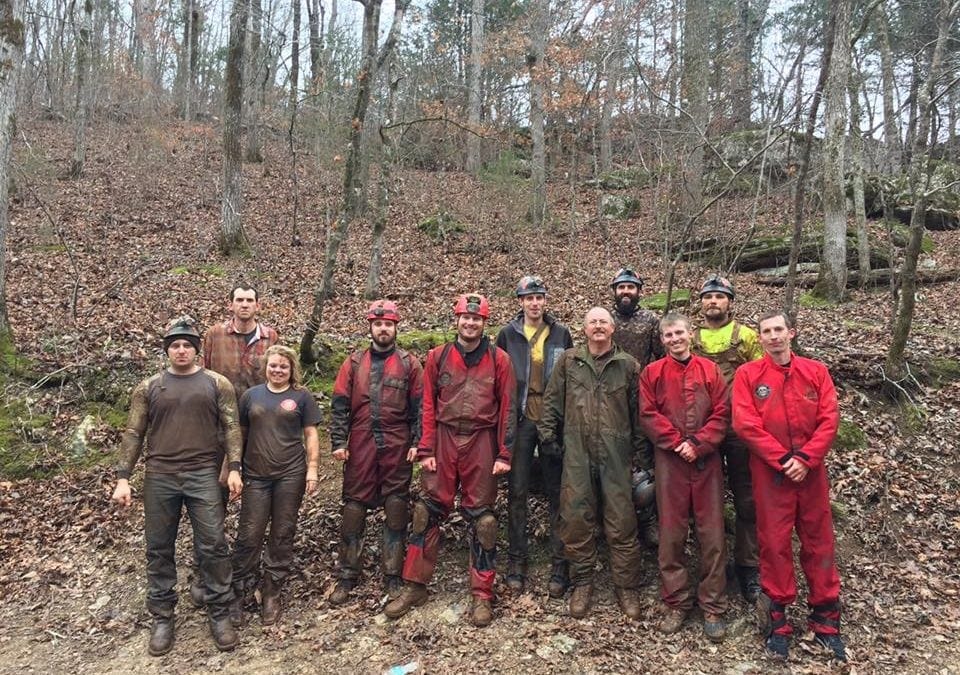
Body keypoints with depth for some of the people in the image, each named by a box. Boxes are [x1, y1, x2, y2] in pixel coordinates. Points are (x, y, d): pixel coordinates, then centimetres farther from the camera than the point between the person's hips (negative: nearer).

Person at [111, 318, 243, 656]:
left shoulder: (217, 384, 3)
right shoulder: (148, 388, 6)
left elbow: (231, 427, 1)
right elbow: (134, 434, 6)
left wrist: (234, 469, -7)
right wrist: (123, 478, 0)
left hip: (204, 476, -1)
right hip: (159, 477, 2)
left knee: (213, 546, -1)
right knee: (159, 549, 9)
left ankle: (219, 614, 13)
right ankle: (162, 618, 23)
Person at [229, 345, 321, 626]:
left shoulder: (301, 396, 3)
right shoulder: (251, 395, 9)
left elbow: (311, 435, 3)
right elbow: (240, 433, 13)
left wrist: (312, 469, -4)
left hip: (290, 475, -1)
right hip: (256, 476, 1)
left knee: (282, 535, 7)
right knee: (249, 536, 1)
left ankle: (272, 593, 20)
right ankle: (239, 593, 14)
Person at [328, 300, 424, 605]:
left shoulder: (409, 363, 4)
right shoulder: (354, 362, 7)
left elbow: (419, 406, 2)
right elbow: (340, 405, 5)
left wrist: (417, 443, -5)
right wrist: (338, 442, -3)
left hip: (397, 447, -1)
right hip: (360, 446, 1)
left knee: (396, 510, 5)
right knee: (353, 508, 6)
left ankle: (393, 576, 18)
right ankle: (348, 575, 18)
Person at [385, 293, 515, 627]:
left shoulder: (498, 359, 2)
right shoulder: (437, 357, 5)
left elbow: (507, 408, 1)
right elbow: (428, 406, 5)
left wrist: (504, 454, -3)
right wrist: (426, 450, -1)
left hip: (481, 442, -1)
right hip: (444, 440, 1)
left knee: (482, 517, 4)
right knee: (427, 512, 3)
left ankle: (482, 595, 15)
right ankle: (415, 586, 16)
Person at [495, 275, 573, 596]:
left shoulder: (561, 334, 5)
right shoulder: (508, 335, 3)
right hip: (520, 420, 0)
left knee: (557, 491, 4)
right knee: (517, 491, 4)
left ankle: (560, 563, 12)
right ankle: (517, 560, 15)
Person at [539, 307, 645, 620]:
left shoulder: (628, 365, 6)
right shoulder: (568, 361, 8)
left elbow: (638, 411, 7)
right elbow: (552, 401, 10)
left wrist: (642, 451, 7)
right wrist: (548, 436, 4)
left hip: (616, 454, -1)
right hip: (577, 453, 1)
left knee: (622, 521, 2)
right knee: (576, 520, 5)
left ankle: (627, 586, 17)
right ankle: (581, 583, 21)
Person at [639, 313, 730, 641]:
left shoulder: (710, 370, 6)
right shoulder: (652, 372, 5)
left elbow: (722, 414, 0)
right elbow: (649, 416, -2)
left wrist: (698, 444, -12)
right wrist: (678, 443, -12)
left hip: (707, 461, 1)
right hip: (669, 462, 0)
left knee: (712, 534, 3)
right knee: (671, 534, 4)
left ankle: (713, 607, 15)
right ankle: (676, 604, 18)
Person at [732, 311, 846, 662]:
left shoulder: (816, 371, 4)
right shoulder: (747, 375, -2)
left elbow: (829, 419, -3)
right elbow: (745, 423, -11)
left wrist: (805, 459, -15)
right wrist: (784, 459, -15)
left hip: (812, 472, 2)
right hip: (770, 474, -2)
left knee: (819, 542, 9)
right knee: (774, 542, 4)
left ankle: (825, 619, 22)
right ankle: (777, 618, 17)